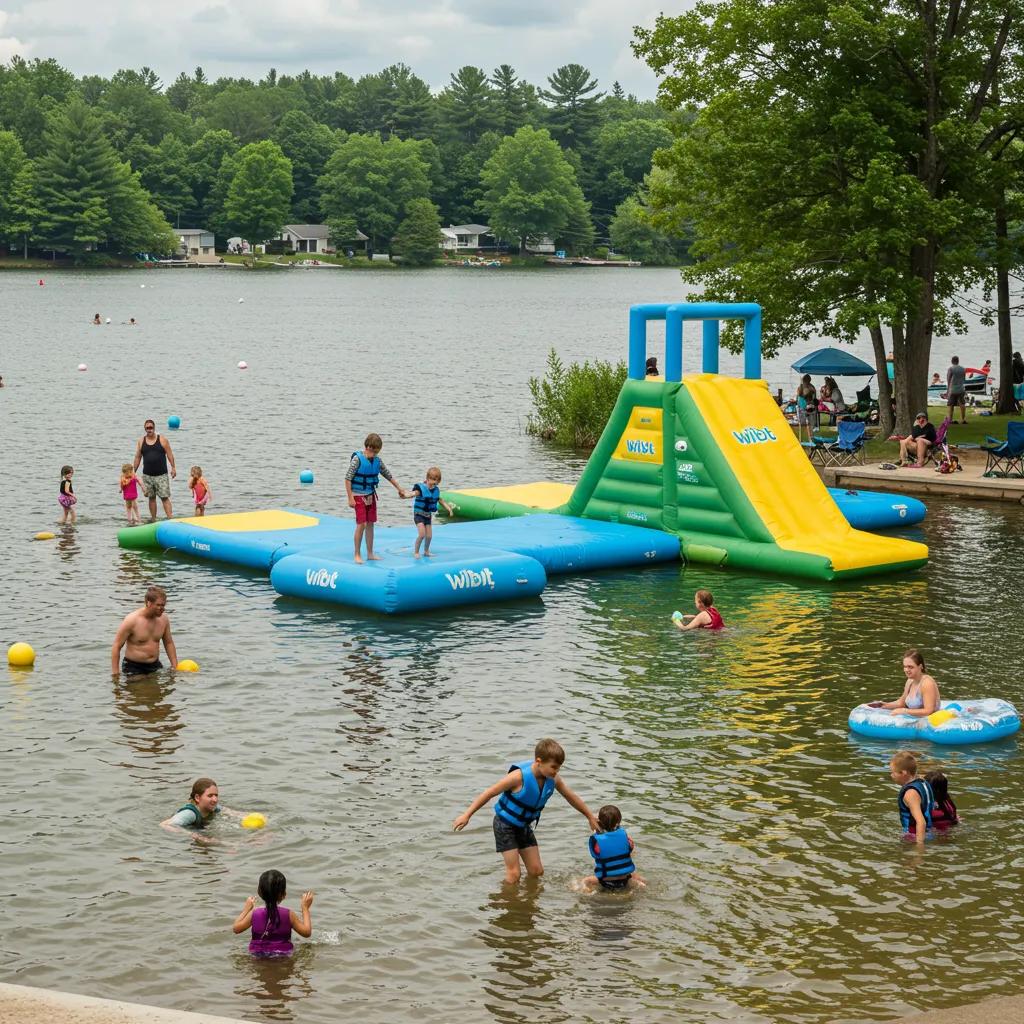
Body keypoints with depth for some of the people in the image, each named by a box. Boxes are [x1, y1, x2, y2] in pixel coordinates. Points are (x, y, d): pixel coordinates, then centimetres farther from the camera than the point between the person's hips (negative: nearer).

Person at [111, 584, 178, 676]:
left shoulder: (163, 619, 0)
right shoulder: (132, 620, -16)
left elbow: (168, 643, 15)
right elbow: (116, 647, -11)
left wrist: (175, 667, 10)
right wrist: (115, 673, -15)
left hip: (155, 666, 5)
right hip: (133, 667, -5)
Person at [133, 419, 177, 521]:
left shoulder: (162, 440, -1)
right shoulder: (141, 442, 7)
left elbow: (169, 454, 0)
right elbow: (138, 457, 11)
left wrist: (173, 468, -7)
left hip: (161, 475, -3)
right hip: (147, 476, 3)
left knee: (165, 497, -8)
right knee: (151, 497, 8)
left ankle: (170, 519, -12)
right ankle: (153, 519, 16)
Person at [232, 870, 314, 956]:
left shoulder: (254, 914, -7)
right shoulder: (288, 914, -10)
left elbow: (236, 929, 9)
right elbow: (307, 932, 1)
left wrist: (246, 909, 22)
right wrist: (305, 908, 11)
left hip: (257, 954, 3)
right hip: (283, 954, -2)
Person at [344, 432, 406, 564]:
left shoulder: (377, 460, 0)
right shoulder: (357, 459, -17)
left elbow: (388, 475, 14)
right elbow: (348, 479, -16)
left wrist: (399, 489, 20)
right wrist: (350, 499, -18)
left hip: (371, 495, 6)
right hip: (358, 496, -6)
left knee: (370, 524, 9)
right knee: (361, 525, -9)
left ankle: (370, 554, 16)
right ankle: (357, 555, 0)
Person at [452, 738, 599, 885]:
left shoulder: (553, 779, -13)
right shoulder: (520, 776, -31)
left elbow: (572, 798, 4)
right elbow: (490, 793, -24)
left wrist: (591, 817, 12)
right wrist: (467, 815, -23)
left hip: (524, 826, 6)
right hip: (505, 825, -6)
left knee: (536, 871, 9)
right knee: (513, 874, -12)